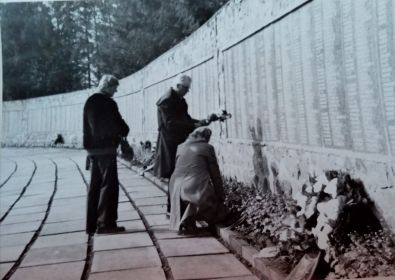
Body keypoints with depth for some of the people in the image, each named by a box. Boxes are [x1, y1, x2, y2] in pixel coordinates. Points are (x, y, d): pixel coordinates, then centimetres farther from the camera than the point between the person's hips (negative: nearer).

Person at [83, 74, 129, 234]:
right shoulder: (107, 103, -12)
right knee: (109, 185, -3)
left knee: (95, 186, 12)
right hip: (106, 148, -8)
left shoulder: (90, 102, 14)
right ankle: (105, 223, -3)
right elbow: (118, 124, -12)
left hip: (92, 148, 8)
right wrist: (124, 132, 8)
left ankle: (92, 224, 16)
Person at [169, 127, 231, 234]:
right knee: (223, 214, 10)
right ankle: (193, 212, -11)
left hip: (178, 190, 5)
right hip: (198, 189, -5)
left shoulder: (180, 147, 15)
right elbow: (215, 174, 5)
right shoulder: (207, 148, 2)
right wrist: (221, 196, 14)